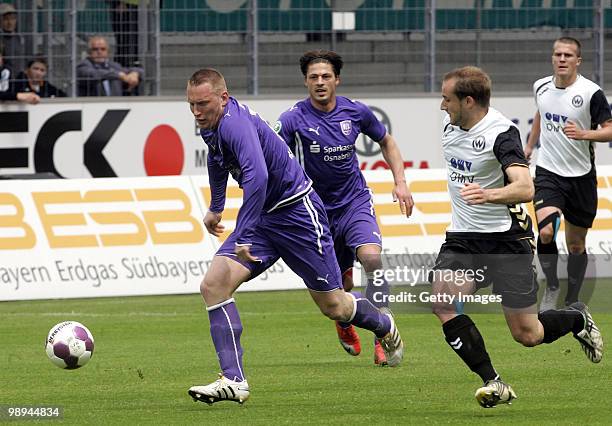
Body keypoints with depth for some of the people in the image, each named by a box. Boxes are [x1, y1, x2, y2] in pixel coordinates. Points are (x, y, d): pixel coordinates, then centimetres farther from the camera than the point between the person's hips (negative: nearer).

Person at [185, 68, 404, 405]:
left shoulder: (234, 123, -29)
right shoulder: (210, 125, 1)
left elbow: (257, 177, -44)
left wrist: (243, 236, -44)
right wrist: (216, 208, 36)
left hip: (296, 210, -8)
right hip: (263, 217, 8)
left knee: (332, 306, 7)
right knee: (213, 285, -11)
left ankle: (385, 327, 40)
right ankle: (233, 381, -13)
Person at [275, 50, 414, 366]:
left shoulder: (356, 112, -3)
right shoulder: (294, 119, -13)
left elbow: (386, 141, 15)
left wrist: (400, 182, 4)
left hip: (355, 201, 1)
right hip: (319, 209, -1)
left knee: (372, 258, -26)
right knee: (341, 287, 4)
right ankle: (344, 325, 42)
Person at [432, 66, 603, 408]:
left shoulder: (502, 133, -20)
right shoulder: (450, 126, 4)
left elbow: (525, 188, -34)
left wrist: (488, 194, -52)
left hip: (507, 238, -6)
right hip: (463, 238, 6)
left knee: (527, 335, -1)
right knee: (442, 300, -22)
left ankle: (577, 318, 34)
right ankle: (493, 384, -17)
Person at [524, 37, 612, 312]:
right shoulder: (541, 87, 1)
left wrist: (583, 134, -27)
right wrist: (529, 146, 29)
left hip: (581, 176, -1)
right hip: (548, 173, 1)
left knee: (576, 245, 9)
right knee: (546, 232, -21)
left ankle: (572, 302, 25)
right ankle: (551, 288, 1)